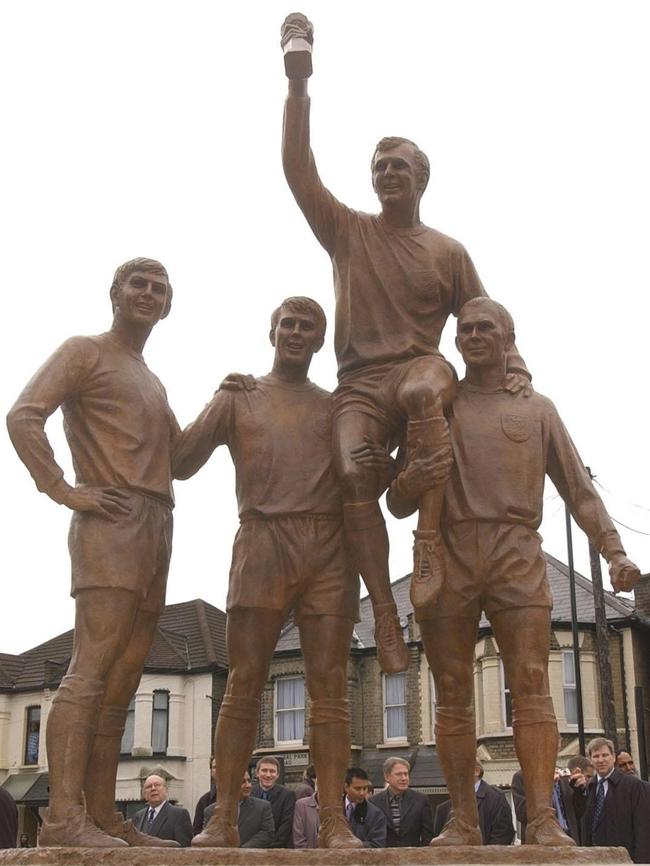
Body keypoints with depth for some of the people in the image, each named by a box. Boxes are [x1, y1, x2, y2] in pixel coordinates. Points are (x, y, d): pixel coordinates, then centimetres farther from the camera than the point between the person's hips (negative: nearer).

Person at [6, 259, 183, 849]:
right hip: (112, 520, -8)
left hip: (156, 531, 8)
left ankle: (103, 816, 9)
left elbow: (182, 457, 30)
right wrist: (63, 490, -16)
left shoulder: (153, 384, 30)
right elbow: (23, 417, -9)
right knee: (92, 669, -18)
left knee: (122, 682, 6)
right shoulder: (85, 352, 5)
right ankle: (63, 817, -21)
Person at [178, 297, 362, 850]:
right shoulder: (239, 398, 18)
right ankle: (224, 819, -5)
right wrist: (223, 395, -6)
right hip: (262, 540, -1)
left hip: (329, 548, 1)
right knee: (244, 683, -7)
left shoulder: (336, 407, 22)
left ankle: (334, 820, -4)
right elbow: (182, 462, 7)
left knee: (329, 686, -4)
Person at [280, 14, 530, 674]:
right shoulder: (347, 230, 16)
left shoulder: (448, 252, 16)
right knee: (353, 471, -28)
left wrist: (514, 366, -1)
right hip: (359, 382, 1)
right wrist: (298, 80, 2)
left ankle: (429, 539, -34)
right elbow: (297, 168, 7)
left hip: (423, 366, -1)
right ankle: (383, 612, -24)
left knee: (422, 389, -40)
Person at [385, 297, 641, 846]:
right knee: (453, 696, -2)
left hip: (517, 554, -1)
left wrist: (613, 549, -1)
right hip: (448, 553, 1)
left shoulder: (537, 409, 19)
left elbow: (578, 489, 13)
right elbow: (398, 505, 15)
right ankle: (463, 823, 1)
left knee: (531, 686, -11)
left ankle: (543, 821, -14)